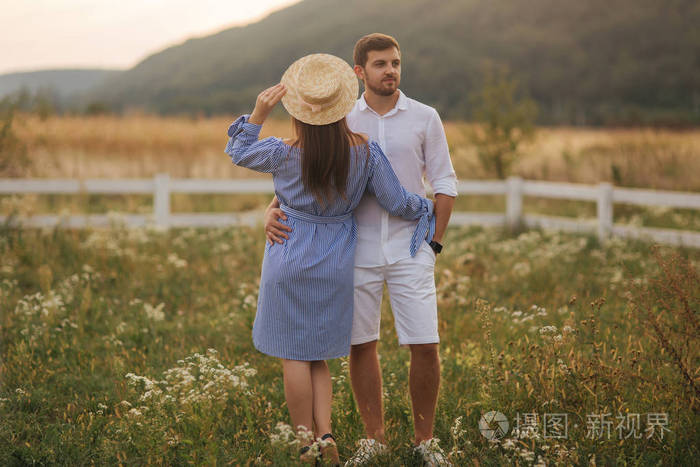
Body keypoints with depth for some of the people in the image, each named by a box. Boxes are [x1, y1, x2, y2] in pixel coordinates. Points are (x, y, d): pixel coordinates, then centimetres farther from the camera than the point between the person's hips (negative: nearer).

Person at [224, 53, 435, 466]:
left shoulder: (285, 154, -17)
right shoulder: (364, 150, -11)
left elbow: (238, 153, 4)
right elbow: (397, 202, -1)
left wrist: (258, 114, -6)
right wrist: (424, 209, 19)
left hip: (290, 262, -3)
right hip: (336, 264, 3)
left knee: (294, 356, 7)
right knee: (317, 355, 17)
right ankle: (325, 433, 3)